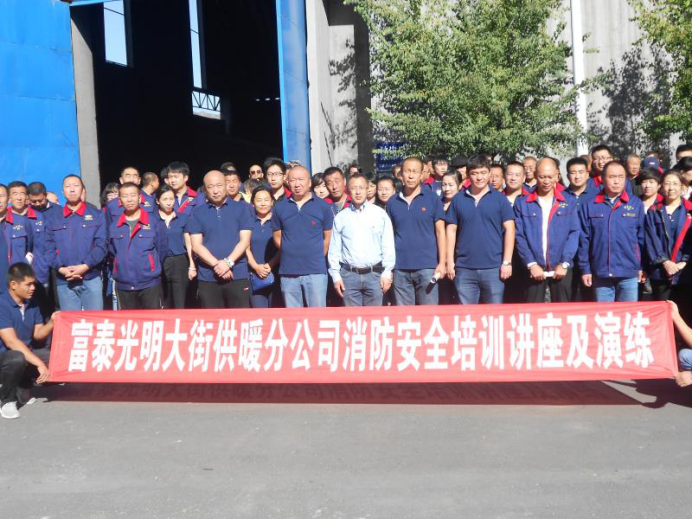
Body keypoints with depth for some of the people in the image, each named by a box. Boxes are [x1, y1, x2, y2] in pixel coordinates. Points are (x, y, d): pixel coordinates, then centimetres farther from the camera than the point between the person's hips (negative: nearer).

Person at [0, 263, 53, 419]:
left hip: (26, 355, 7)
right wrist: (39, 363, -31)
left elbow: (38, 334, 9)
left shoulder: (31, 304, 3)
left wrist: (51, 323, -13)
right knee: (17, 358, -40)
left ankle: (22, 390, 5)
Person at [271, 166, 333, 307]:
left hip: (316, 271, -2)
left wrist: (316, 257, 6)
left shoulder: (323, 206, 1)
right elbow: (277, 237, 12)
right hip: (288, 271, 2)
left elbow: (327, 237, 5)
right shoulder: (279, 207, 6)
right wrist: (290, 254, 7)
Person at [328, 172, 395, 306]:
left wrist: (387, 272, -2)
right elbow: (334, 249, 8)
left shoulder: (380, 214, 4)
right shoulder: (340, 217, 7)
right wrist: (335, 275, 2)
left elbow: (388, 246, 3)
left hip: (374, 274, 0)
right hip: (349, 275, 1)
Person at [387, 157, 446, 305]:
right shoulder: (393, 202, 8)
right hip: (400, 268, 3)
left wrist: (441, 262, -5)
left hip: (427, 266, -2)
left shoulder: (432, 199, 1)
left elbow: (440, 231, 1)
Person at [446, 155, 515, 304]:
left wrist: (507, 262, -6)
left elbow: (509, 230, 0)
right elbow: (451, 231, 8)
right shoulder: (458, 199, 7)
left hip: (493, 268, -1)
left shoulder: (499, 198, 3)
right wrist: (450, 261, 2)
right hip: (464, 268, 1)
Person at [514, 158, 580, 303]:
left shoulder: (569, 202, 7)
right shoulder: (522, 204, 5)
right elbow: (519, 236, 0)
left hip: (561, 268, 1)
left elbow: (574, 233, 2)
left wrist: (564, 263, -8)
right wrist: (531, 264, -10)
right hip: (534, 269, 0)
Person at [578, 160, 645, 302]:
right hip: (601, 273, 0)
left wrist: (643, 266, 4)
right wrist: (585, 269, 0)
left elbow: (642, 237, 6)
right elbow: (584, 240, 3)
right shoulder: (589, 206, 2)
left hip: (629, 273, 0)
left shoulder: (636, 204, 3)